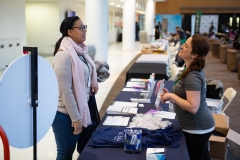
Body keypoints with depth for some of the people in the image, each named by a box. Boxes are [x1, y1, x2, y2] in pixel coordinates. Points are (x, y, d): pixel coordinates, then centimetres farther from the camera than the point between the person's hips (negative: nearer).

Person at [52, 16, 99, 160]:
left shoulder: (80, 50, 5)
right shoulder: (64, 55, -21)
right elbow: (65, 90, -23)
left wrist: (92, 83, 1)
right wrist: (76, 118, -19)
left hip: (78, 109, 8)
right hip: (65, 112, -8)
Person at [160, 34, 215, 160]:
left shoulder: (192, 77, -26)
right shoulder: (194, 71, 5)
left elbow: (193, 107, -30)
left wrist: (172, 96, -21)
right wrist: (171, 96, 3)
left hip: (196, 128, -10)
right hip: (198, 126, 10)